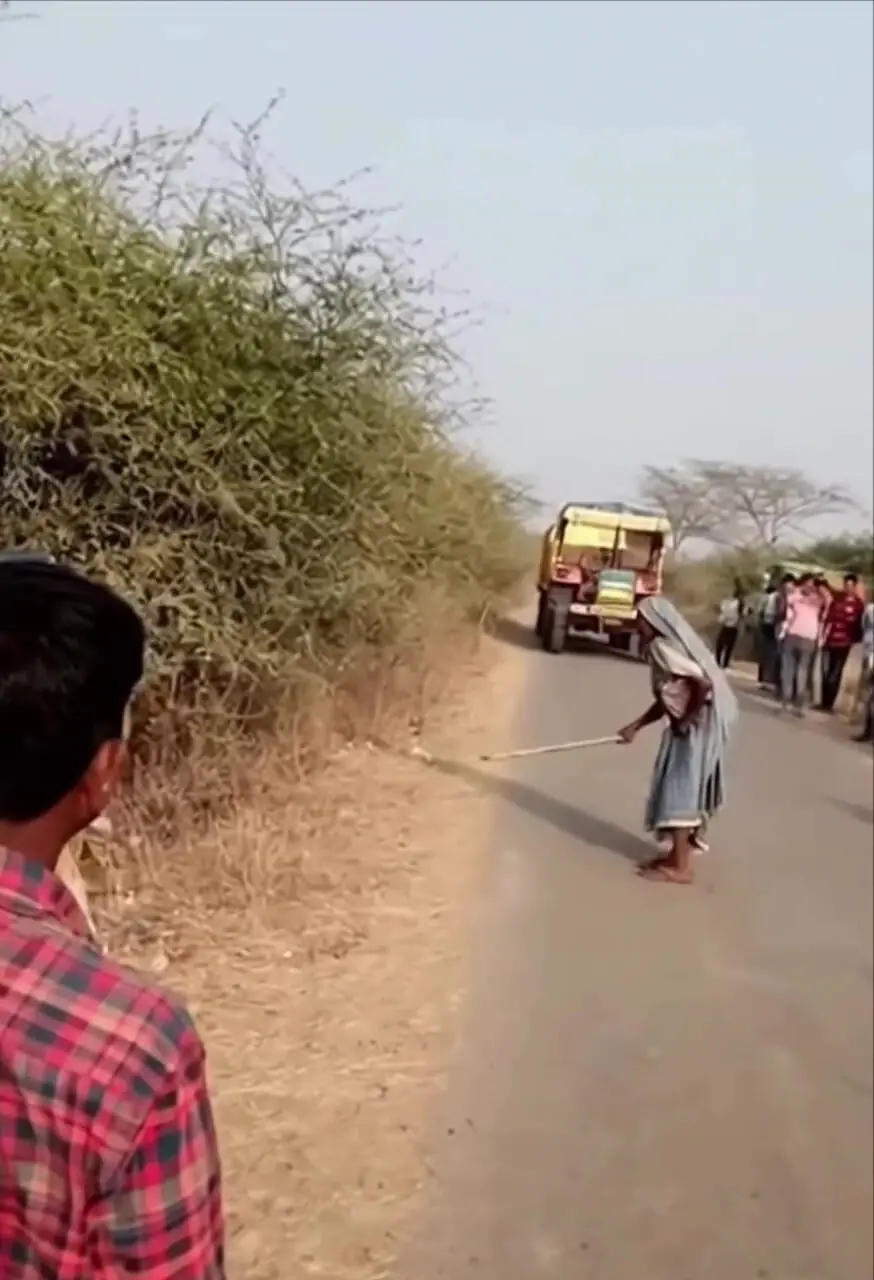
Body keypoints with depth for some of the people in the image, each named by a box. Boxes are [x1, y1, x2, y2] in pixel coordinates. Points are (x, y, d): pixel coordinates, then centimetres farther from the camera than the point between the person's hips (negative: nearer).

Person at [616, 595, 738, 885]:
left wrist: (687, 720, -16)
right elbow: (665, 700, 17)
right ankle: (679, 855, 30)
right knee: (683, 788, 18)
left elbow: (704, 684, -26)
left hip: (698, 726, -10)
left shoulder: (663, 648, -18)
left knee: (679, 788, -4)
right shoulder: (662, 646, 12)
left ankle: (680, 867, 3)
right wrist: (636, 727, 14)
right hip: (692, 726, 10)